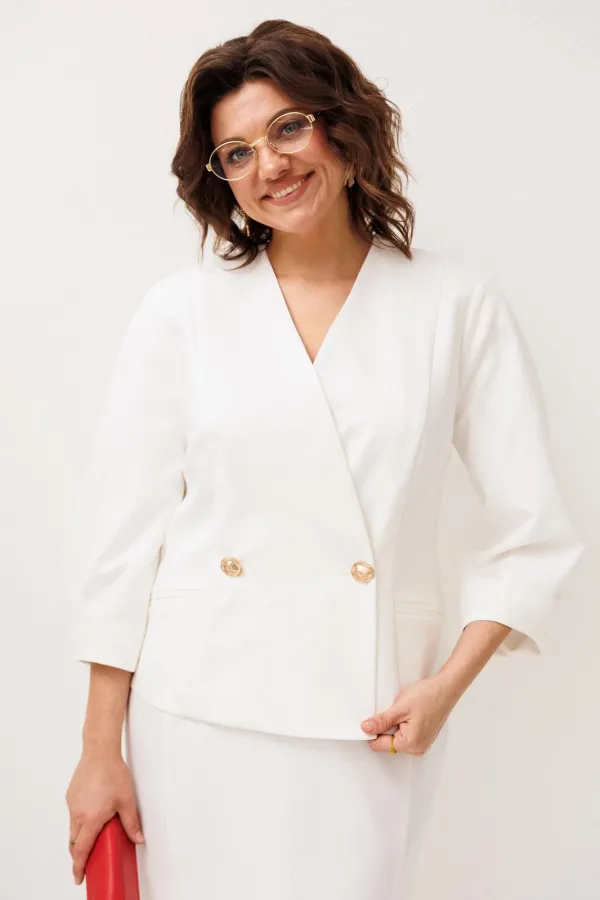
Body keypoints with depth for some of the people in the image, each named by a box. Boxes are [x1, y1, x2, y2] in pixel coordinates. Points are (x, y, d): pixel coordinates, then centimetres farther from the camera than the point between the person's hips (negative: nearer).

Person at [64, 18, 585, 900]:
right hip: (199, 706, 1)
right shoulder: (182, 311, 2)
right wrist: (101, 751, -1)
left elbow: (530, 528, 4)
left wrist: (450, 682, -7)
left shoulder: (457, 304, 1)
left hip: (369, 716, 0)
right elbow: (120, 530, 1)